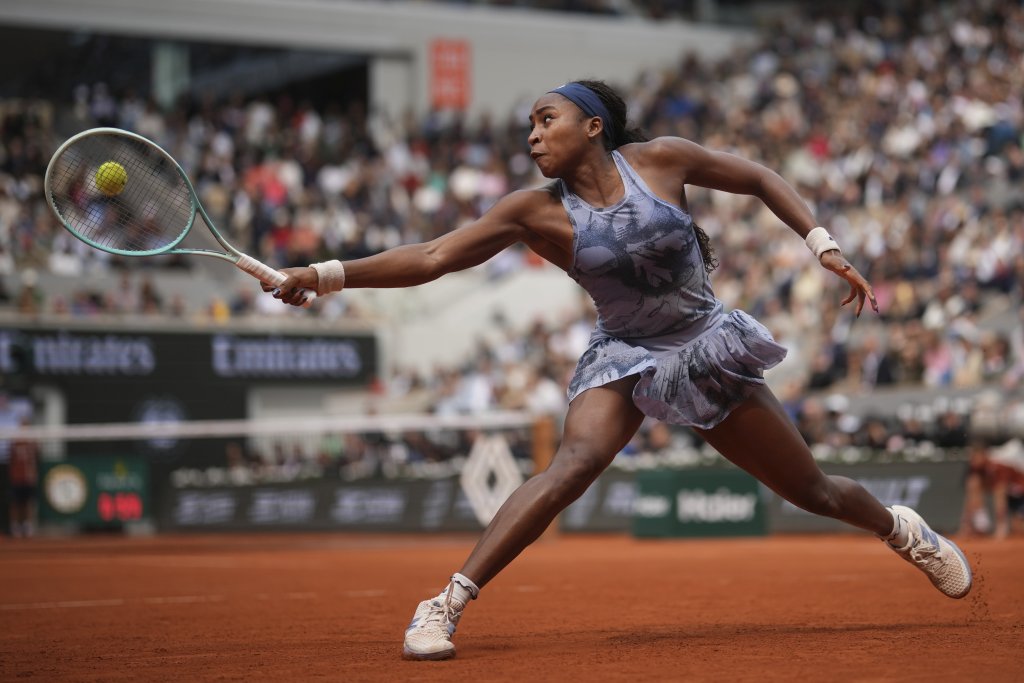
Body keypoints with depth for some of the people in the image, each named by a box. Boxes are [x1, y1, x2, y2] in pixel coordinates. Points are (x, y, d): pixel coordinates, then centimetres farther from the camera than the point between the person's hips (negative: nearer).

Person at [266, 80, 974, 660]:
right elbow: (434, 256, -16)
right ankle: (446, 605, -32)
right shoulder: (537, 211, -11)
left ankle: (902, 527, 43)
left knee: (812, 490, 8)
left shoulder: (660, 159, -12)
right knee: (576, 460, -31)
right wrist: (323, 274, -24)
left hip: (708, 349, 1)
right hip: (623, 356, -1)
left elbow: (760, 179, 0)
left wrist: (825, 245, -9)